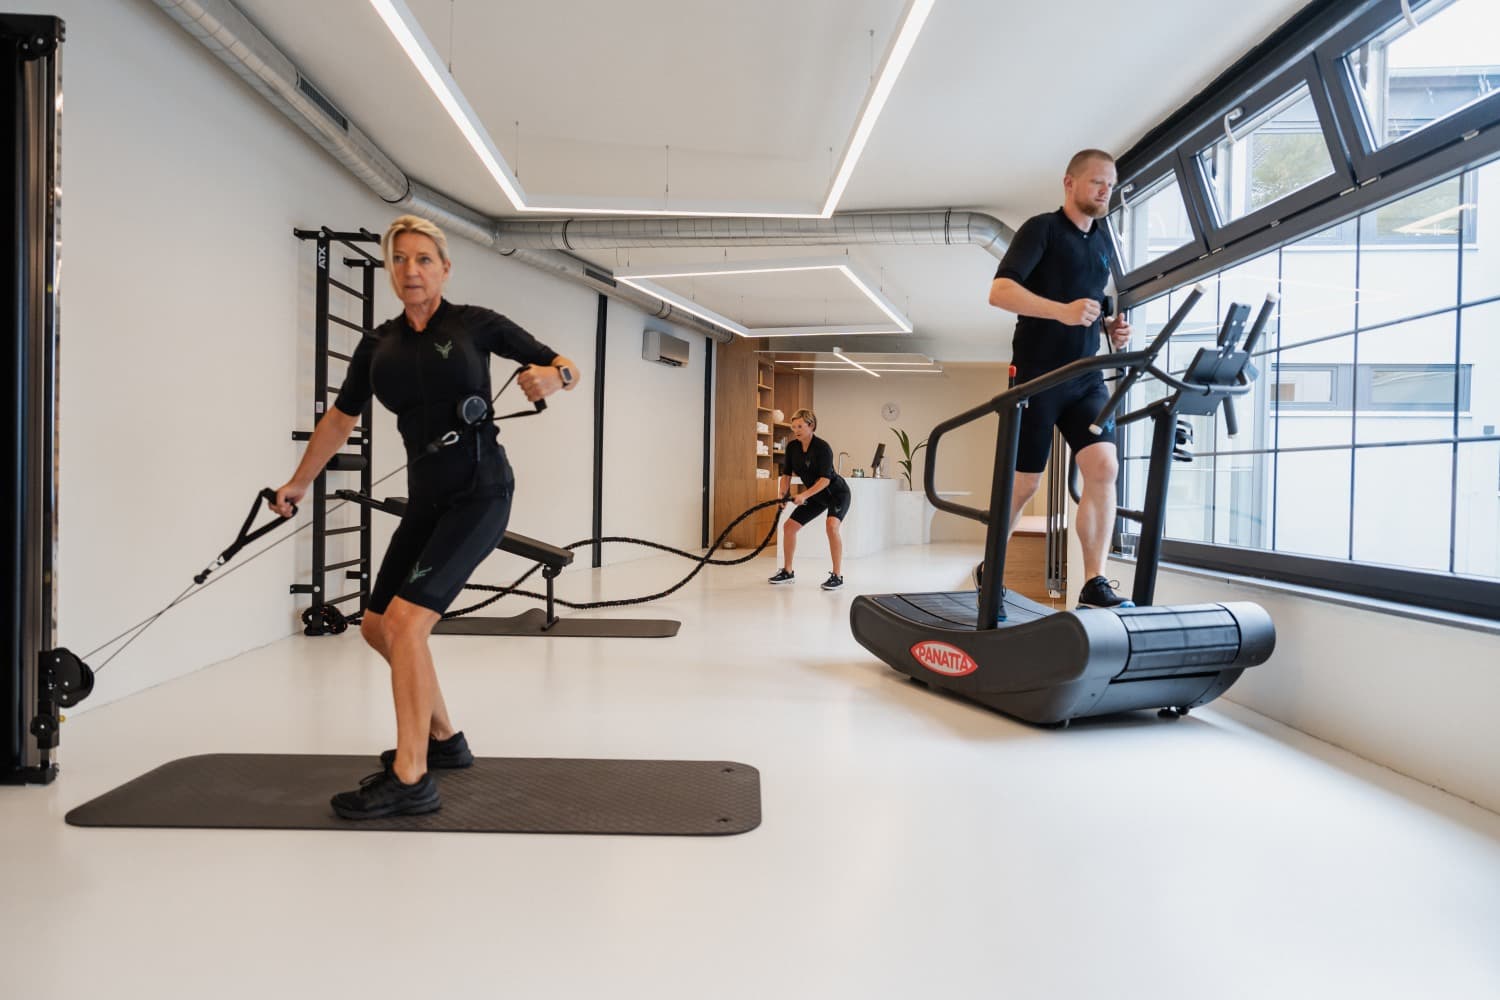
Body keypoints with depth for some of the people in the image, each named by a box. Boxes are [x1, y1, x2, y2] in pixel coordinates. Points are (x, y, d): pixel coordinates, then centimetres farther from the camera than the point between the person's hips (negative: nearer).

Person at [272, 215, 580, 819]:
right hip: (425, 498, 7)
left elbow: (570, 369, -2)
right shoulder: (378, 345, 9)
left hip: (480, 491, -7)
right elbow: (341, 417, 21)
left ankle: (411, 780, -6)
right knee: (377, 625, 11)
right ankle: (444, 738, 29)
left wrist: (550, 377, -25)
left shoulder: (474, 324, -4)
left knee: (406, 620, -17)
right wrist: (298, 483, 27)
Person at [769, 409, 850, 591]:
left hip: (836, 493, -7)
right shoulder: (792, 447, -8)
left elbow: (825, 479, -31)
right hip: (816, 495, 7)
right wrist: (783, 495, -16)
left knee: (832, 527, -31)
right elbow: (786, 474, -1)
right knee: (789, 526, 2)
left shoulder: (822, 447, -26)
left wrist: (804, 495, -39)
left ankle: (837, 576, -21)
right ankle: (787, 572, 15)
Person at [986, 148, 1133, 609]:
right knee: (1024, 482, 0)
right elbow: (999, 291, -18)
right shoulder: (1041, 229, -4)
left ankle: (1094, 583, -7)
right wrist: (1062, 311, -30)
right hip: (1037, 375, -6)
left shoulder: (1104, 243, 18)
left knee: (1104, 468, -10)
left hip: (1086, 376, 6)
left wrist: (1112, 327, 6)